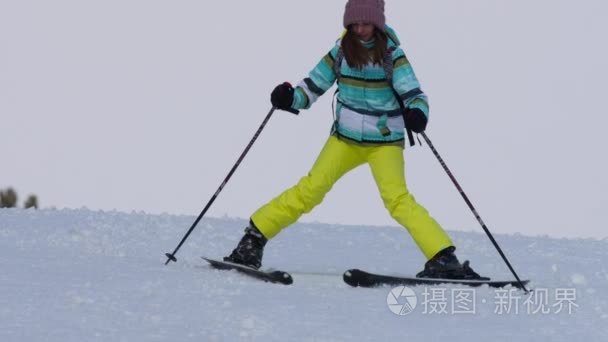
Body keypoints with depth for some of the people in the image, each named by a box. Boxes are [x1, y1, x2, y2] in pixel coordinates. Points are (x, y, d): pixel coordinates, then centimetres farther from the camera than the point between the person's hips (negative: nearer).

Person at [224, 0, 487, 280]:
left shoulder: (391, 54, -10)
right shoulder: (340, 51, -1)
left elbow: (414, 95, -16)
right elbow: (312, 87, 5)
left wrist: (417, 114, -39)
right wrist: (290, 98, -16)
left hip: (384, 141, -3)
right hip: (345, 138, 3)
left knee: (397, 199, -21)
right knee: (311, 189, -7)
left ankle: (443, 258, -24)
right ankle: (254, 238, 3)